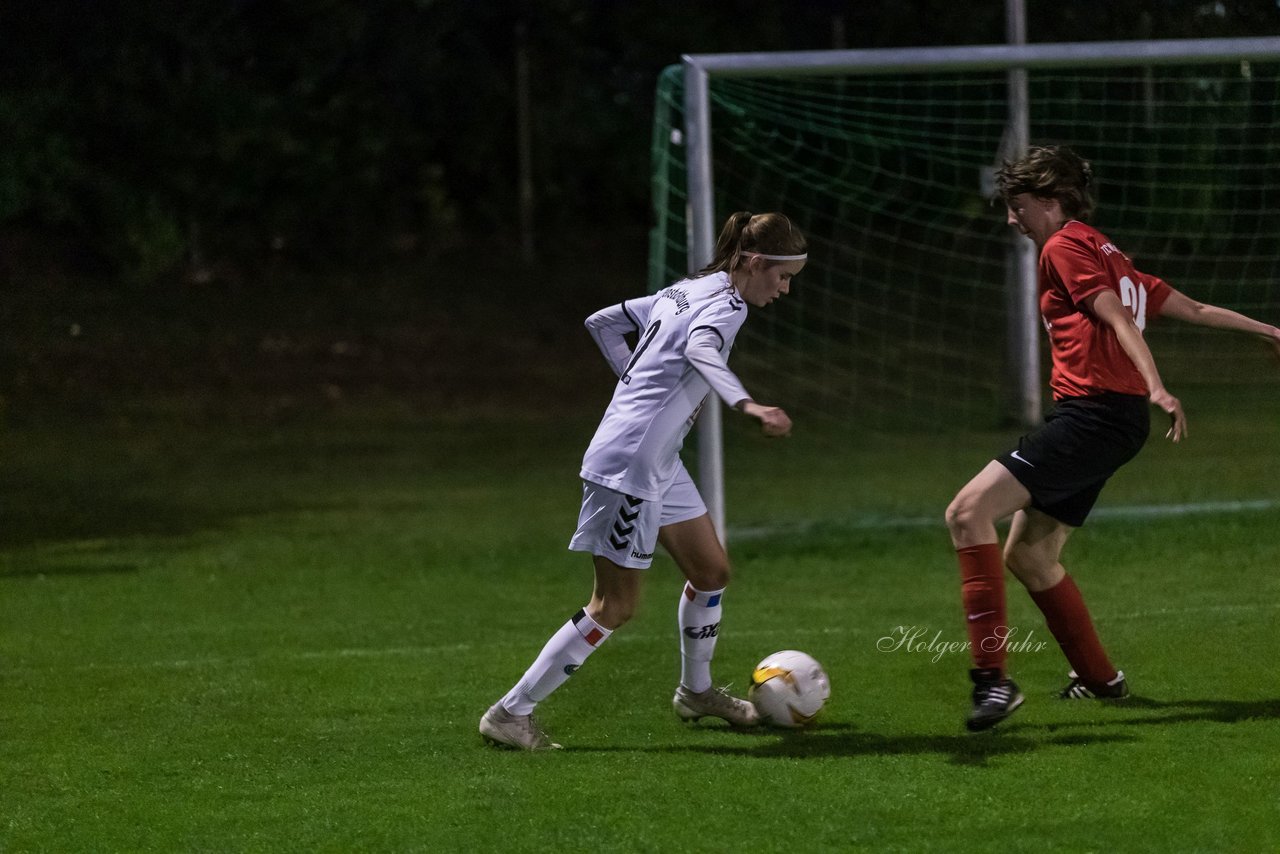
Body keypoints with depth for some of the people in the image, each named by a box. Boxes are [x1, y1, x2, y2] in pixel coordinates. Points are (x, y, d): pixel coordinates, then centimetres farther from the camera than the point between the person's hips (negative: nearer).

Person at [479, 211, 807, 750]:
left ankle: (695, 691, 37)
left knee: (711, 570, 19)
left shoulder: (684, 292, 15)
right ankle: (511, 713, -2)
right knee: (615, 606, -5)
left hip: (660, 464, 10)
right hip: (630, 463, -10)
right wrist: (747, 406, -50)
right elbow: (701, 350, -35)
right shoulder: (726, 304, -12)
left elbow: (602, 322, 22)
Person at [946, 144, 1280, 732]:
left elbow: (1117, 317, -17)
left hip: (1093, 413, -10)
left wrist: (1155, 386, -30)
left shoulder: (1065, 247, -3)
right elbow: (1192, 310, 27)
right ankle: (1098, 678, 29)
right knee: (1026, 556, 18)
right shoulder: (1108, 256, 25)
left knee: (968, 512, -21)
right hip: (1115, 421, 10)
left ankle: (991, 678, -30)